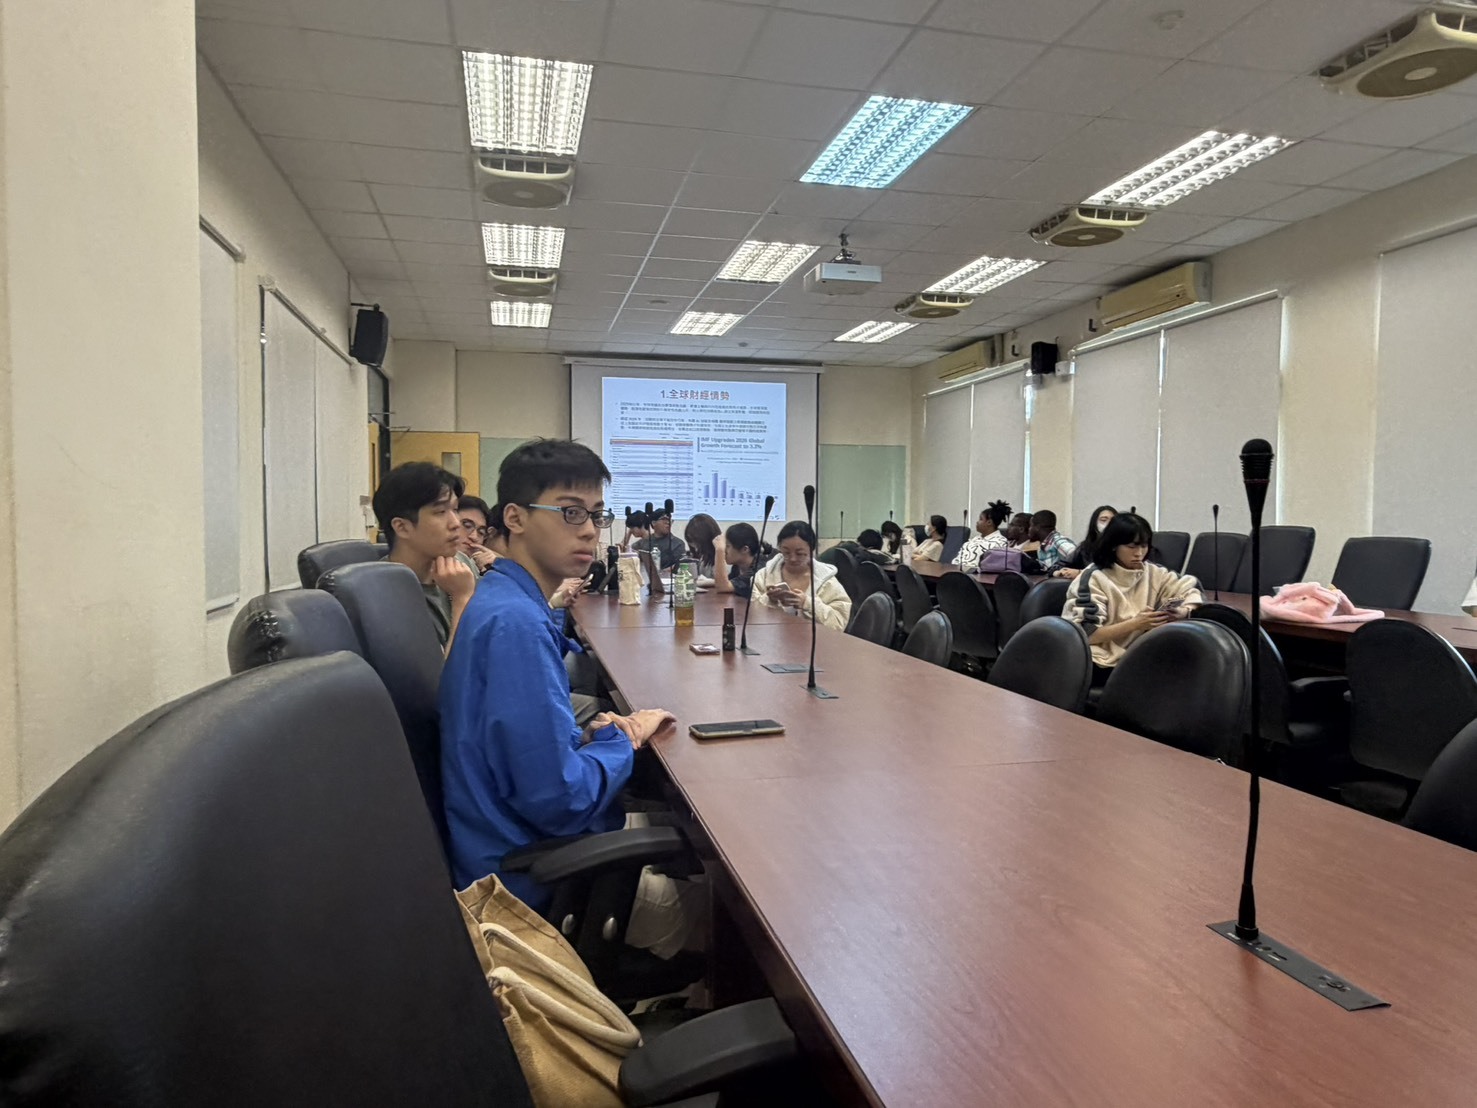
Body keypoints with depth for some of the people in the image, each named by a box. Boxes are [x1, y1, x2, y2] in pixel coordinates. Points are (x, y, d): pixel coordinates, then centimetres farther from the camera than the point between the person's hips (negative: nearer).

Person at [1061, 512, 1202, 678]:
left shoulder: (1152, 573, 7)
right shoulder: (1094, 578, -10)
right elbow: (1086, 634, -16)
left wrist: (1184, 611, -15)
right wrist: (1135, 624, -26)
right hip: (1100, 663, -6)